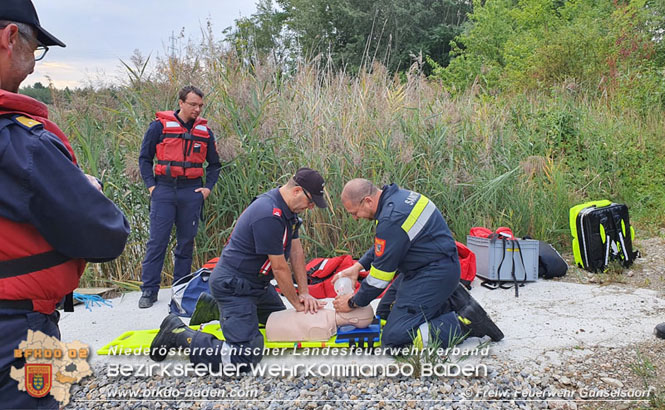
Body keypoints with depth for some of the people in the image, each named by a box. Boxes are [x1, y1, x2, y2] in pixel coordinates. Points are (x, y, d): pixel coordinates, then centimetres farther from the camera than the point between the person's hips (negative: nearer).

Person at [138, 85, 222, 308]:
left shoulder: (204, 131, 8)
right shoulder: (160, 126, -1)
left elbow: (214, 163, 19)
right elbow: (145, 158, 5)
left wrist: (208, 187, 6)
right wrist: (151, 186, -5)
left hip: (191, 191, 3)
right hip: (164, 189, -3)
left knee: (187, 241, 8)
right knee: (157, 241, -4)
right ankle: (149, 290, 4)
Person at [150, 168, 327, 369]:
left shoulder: (288, 208, 5)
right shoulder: (269, 216, -28)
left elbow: (296, 249, 8)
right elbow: (279, 267, -21)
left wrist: (304, 292, 4)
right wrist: (296, 302, -8)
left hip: (256, 282, 11)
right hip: (233, 285, -11)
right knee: (244, 357, -19)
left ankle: (214, 308, 30)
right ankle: (177, 333, -3)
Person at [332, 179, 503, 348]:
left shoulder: (392, 218, -25)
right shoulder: (397, 196, 5)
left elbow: (382, 272, -17)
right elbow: (382, 246, 22)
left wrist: (353, 302, -3)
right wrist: (358, 266, 13)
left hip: (436, 273, -10)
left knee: (393, 338, -13)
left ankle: (466, 322, -8)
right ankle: (450, 303, 13)